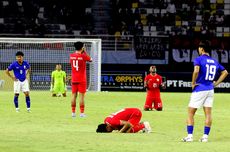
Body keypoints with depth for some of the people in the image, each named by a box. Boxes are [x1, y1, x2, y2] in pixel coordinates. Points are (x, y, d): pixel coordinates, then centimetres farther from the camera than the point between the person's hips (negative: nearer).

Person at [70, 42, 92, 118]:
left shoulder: (71, 56, 2)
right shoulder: (83, 56, -12)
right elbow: (90, 59, 7)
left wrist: (81, 53, 22)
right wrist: (85, 52, 14)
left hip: (74, 79, 5)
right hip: (82, 80, -5)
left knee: (74, 95, 7)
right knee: (81, 96, -4)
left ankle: (73, 112, 8)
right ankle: (82, 113, -6)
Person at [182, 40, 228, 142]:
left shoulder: (199, 59, -9)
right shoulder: (214, 61, 11)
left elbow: (196, 71, -27)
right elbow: (225, 72, 16)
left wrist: (193, 83, -14)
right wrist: (215, 83, 13)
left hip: (199, 89, -6)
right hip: (210, 90, 6)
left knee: (190, 112, 1)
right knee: (208, 113, 6)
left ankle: (190, 136, -6)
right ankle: (205, 136, 4)